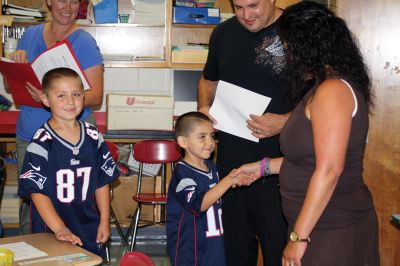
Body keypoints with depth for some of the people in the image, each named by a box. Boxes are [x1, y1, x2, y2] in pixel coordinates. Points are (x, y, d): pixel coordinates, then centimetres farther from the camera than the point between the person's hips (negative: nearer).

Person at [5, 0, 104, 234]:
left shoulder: (84, 42, -5)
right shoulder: (31, 35, 11)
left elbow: (96, 96, -11)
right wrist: (15, 62, -6)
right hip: (29, 134, 5)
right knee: (28, 200, 11)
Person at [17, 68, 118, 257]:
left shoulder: (94, 137, 2)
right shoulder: (42, 142, -12)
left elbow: (102, 182, 8)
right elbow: (37, 191, -15)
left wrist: (104, 221, 5)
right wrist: (60, 229, -21)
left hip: (90, 228, 4)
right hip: (52, 231, -4)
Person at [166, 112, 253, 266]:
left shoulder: (211, 167, 7)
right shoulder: (183, 173, -19)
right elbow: (200, 203, -30)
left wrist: (236, 182, 9)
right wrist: (228, 181, -30)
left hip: (213, 241, 8)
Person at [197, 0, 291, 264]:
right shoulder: (223, 33, 9)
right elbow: (209, 80, 24)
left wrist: (285, 121, -23)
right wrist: (204, 106, 4)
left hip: (278, 164, -5)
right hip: (231, 160, 5)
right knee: (236, 244, 19)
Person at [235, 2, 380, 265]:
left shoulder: (333, 91, -18)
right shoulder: (321, 89, 12)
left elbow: (329, 169, -24)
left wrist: (299, 237, -22)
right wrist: (263, 167, 20)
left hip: (333, 232, -9)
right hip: (323, 226, 9)